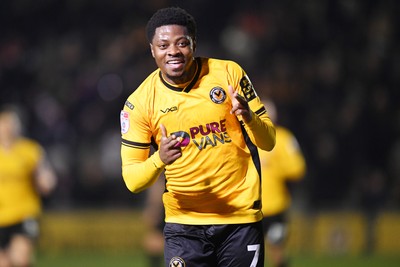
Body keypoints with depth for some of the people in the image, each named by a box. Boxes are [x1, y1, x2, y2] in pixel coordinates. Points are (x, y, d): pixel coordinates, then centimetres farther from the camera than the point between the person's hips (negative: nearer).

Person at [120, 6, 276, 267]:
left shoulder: (228, 73, -2)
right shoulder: (140, 102, -5)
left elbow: (268, 141, 2)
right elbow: (132, 180, -6)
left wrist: (248, 117, -20)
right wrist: (159, 160, -26)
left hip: (241, 218, 1)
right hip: (184, 224, -1)